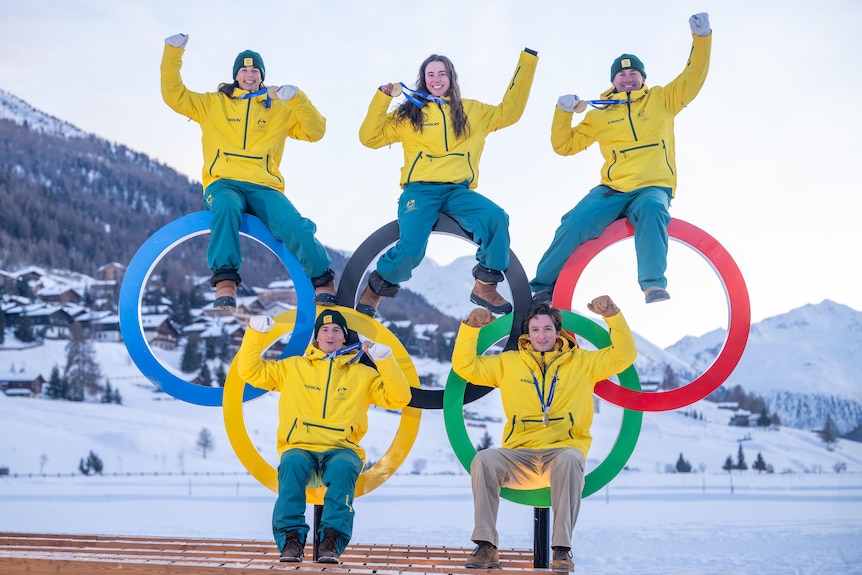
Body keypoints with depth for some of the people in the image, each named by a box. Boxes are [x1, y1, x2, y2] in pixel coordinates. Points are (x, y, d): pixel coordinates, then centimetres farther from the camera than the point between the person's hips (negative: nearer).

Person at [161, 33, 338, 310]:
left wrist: (297, 98, -3)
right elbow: (174, 95, 13)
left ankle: (324, 283, -7)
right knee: (227, 208, -40)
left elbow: (315, 131, 11)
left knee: (296, 227, -28)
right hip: (224, 183, -1)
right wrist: (173, 53, 6)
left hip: (264, 187, 1)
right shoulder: (213, 104, 19)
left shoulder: (280, 109, 20)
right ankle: (225, 282, -39)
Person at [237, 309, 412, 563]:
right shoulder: (292, 368, 19)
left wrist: (385, 360, -4)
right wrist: (256, 332, 4)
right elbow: (250, 371, 15)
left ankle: (331, 539, -37)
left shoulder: (362, 374, 17)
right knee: (292, 465, -36)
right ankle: (291, 538, -33)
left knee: (343, 468, -36)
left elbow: (398, 398, 8)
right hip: (299, 449, 0)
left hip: (342, 451, 0)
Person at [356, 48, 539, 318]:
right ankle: (373, 291, 3)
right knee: (410, 249, -26)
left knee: (497, 218, -27)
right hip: (420, 190, -2)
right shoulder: (409, 113, 13)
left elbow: (509, 111, 19)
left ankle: (486, 286, -11)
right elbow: (371, 138, 9)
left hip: (458, 191, 2)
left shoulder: (472, 111, 18)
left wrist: (527, 62, 18)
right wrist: (382, 98, -2)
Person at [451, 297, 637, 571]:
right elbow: (464, 365, 14)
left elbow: (624, 354, 7)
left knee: (570, 459, -38)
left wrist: (612, 315, -4)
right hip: (518, 456, 2)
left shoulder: (582, 362, 14)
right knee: (484, 459, -29)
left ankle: (562, 549, -34)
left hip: (563, 450, -1)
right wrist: (471, 326, 2)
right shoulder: (508, 363, 17)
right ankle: (486, 547, -26)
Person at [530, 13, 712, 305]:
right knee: (573, 225, -21)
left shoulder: (661, 100, 15)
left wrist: (701, 37, -6)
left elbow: (692, 79, 6)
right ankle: (542, 288, -5)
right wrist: (563, 112, 0)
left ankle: (654, 284, -38)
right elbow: (565, 145, 17)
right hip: (612, 190, 2)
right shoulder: (600, 116, 17)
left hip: (653, 188, -1)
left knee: (650, 209, -38)